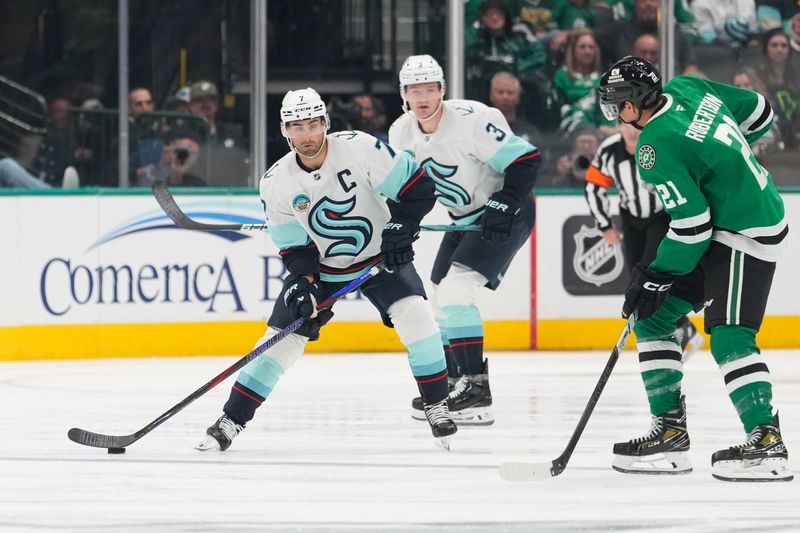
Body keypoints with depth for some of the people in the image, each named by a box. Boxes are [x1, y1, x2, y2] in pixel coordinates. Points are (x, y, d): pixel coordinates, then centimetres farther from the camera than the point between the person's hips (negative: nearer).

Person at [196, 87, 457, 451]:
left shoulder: (360, 148, -22)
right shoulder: (276, 183, -13)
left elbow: (417, 186, -17)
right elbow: (294, 247, -6)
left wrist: (401, 226, -26)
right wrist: (302, 283, -21)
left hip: (380, 255, -2)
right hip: (321, 266, 2)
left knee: (414, 313, -24)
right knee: (284, 336, -4)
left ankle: (437, 406, -9)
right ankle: (231, 421, 6)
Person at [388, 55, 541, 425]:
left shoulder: (472, 120, -26)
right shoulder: (401, 134, -4)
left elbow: (524, 160, -23)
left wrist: (502, 207, -26)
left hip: (506, 213, -9)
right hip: (466, 218, 9)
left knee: (454, 290, -21)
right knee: (441, 297, 10)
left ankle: (477, 389, -22)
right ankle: (451, 383, 26)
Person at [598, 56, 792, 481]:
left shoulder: (656, 147, -22)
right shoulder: (688, 89, 1)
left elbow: (692, 224, -22)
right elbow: (759, 113, 14)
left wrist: (657, 277, -11)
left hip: (747, 235, -10)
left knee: (729, 336, -20)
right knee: (652, 316, 9)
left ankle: (767, 445, -26)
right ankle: (670, 431, 10)